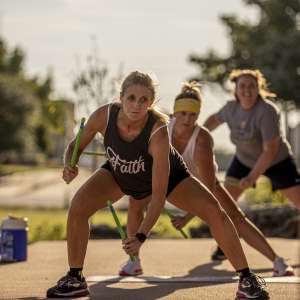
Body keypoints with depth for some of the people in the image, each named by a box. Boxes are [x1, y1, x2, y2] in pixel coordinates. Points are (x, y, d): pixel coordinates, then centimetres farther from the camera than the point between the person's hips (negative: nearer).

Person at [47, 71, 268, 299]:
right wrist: (69, 166, -34)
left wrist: (141, 237, -46)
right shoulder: (104, 116, -32)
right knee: (78, 208, -21)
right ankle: (75, 280, -1)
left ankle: (247, 279, -2)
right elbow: (75, 146, -12)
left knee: (215, 212, -19)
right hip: (118, 174, 3)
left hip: (168, 176, -2)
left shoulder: (158, 132, -41)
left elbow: (159, 195, -38)